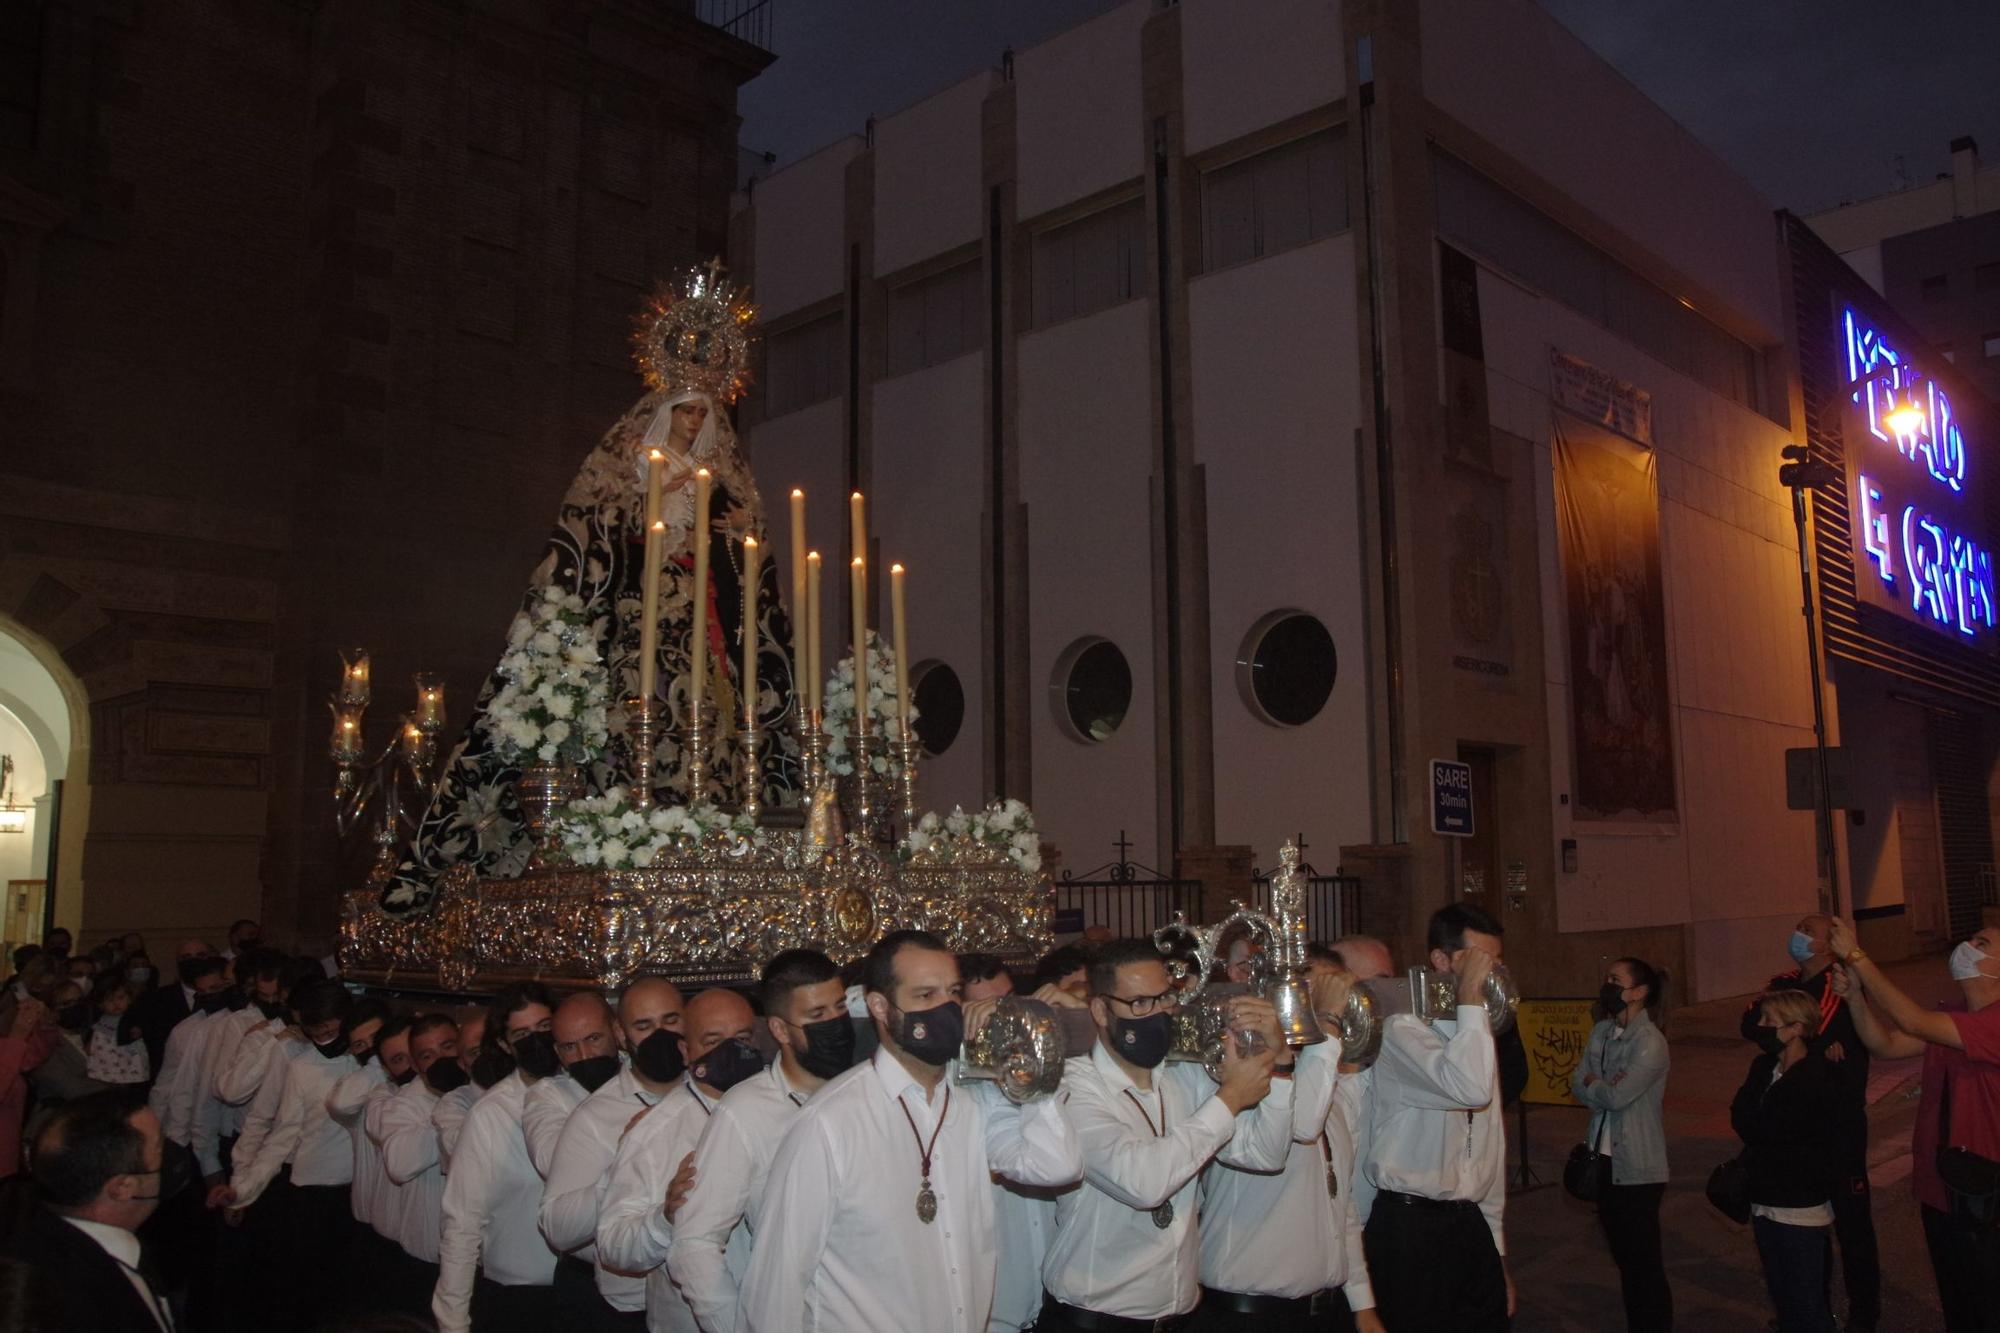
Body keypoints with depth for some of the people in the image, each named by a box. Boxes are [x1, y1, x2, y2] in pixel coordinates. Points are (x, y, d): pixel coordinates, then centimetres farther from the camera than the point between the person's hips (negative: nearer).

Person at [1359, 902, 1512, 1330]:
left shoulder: (1477, 1032, 12)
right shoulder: (1402, 1030, -12)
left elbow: (1491, 1147, 17)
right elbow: (1470, 1089, -31)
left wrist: (1498, 1250, 18)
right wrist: (1469, 996, -20)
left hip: (1470, 1225, 7)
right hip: (1410, 1228, -7)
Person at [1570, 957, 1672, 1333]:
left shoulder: (1650, 1042, -16)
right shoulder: (1601, 1031, 8)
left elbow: (1617, 1096, -23)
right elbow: (1577, 1084, 3)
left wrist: (1592, 1083, -5)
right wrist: (1604, 1087, -16)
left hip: (1637, 1168, -7)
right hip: (1605, 1160, 7)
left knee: (1645, 1260, 3)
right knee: (1624, 1257, 18)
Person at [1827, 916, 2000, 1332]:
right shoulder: (1951, 1018, 5)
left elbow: (1914, 1020, -29)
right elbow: (1888, 1045, 2)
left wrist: (1856, 956, -27)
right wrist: (1854, 995, -13)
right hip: (1940, 1192, 7)